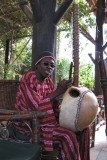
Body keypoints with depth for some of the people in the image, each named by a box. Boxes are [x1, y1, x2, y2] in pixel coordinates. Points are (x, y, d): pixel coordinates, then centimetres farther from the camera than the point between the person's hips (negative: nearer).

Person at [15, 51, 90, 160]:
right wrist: (57, 92, -27)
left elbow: (53, 105, 2)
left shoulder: (48, 81, 4)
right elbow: (36, 107, -26)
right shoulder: (28, 79, -18)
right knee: (68, 135, -23)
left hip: (43, 119, 8)